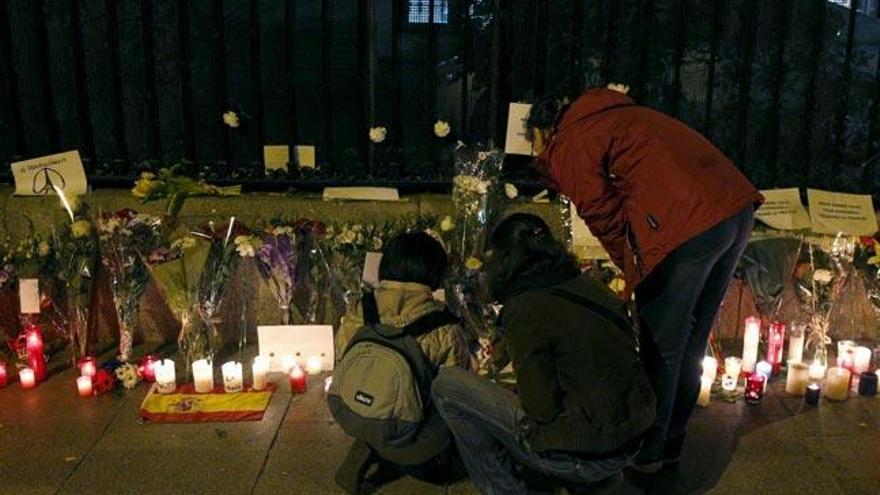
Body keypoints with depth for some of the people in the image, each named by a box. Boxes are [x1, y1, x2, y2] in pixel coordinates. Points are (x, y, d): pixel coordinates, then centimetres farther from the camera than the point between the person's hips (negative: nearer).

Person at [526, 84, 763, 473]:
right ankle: (670, 442, 34)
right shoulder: (608, 116, 26)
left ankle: (647, 451, 21)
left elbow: (607, 219, -2)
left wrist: (634, 276, 13)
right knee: (690, 343, 20)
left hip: (687, 225, -9)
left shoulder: (567, 148, 1)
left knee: (661, 347, 7)